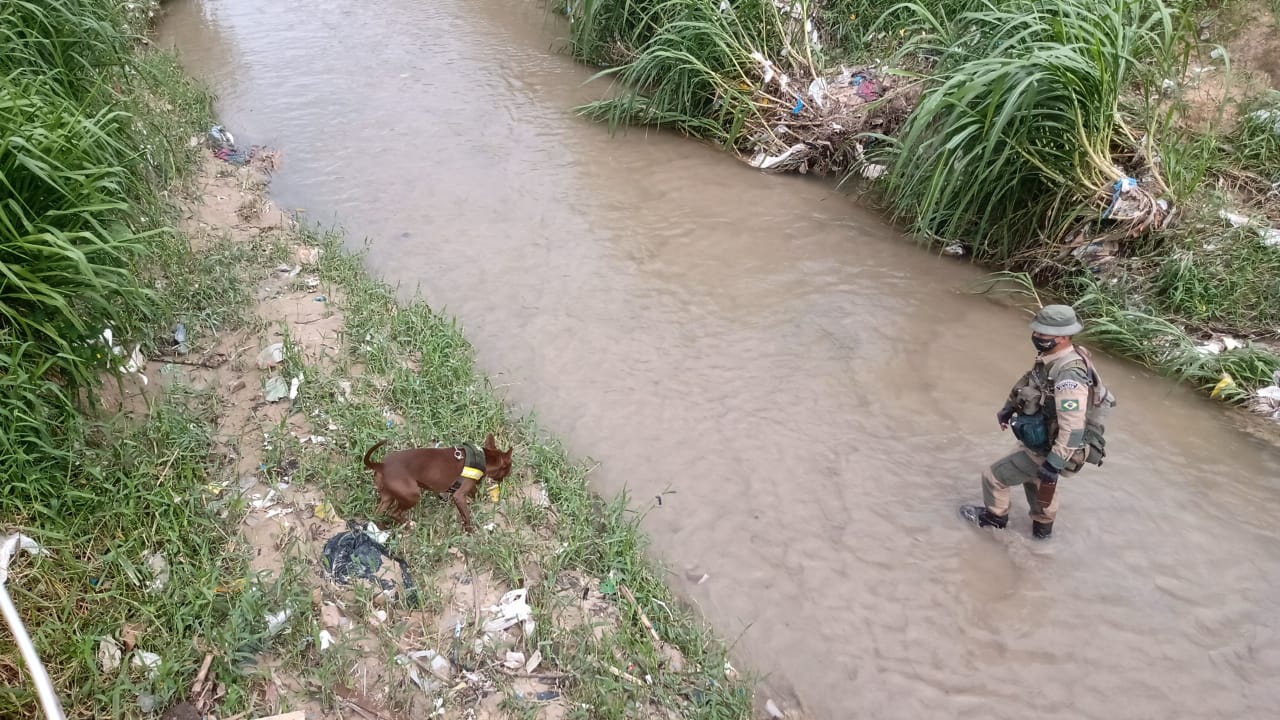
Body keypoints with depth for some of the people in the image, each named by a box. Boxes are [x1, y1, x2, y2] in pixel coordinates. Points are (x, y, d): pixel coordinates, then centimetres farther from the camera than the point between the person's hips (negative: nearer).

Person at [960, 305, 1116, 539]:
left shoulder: (1069, 376, -36)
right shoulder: (1053, 357, -7)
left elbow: (1072, 429, -35)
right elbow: (1031, 382, 15)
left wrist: (1054, 465, -30)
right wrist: (1010, 407, 14)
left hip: (1047, 450, -9)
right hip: (1045, 440, 9)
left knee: (993, 476, 7)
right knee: (1037, 479, 34)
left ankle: (995, 516, 35)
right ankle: (1042, 526, 57)